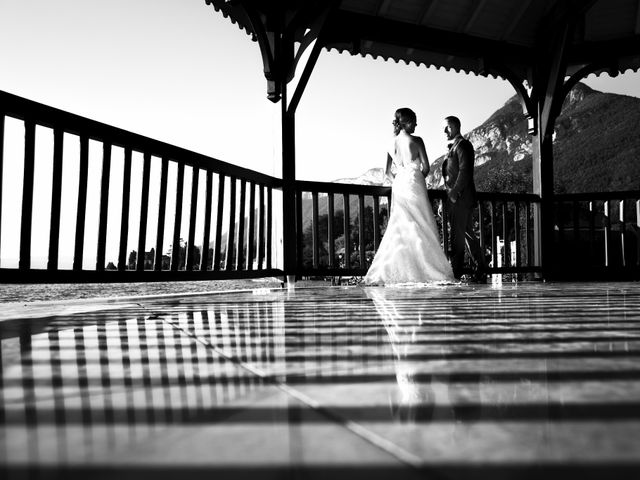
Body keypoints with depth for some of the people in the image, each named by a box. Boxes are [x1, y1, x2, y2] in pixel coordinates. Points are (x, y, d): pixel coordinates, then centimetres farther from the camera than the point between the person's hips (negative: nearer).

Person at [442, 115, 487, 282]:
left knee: (458, 234, -9)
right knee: (467, 234, 11)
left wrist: (454, 192, -19)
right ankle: (480, 271, 16)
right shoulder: (453, 147, 23)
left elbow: (465, 171, -16)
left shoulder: (462, 145, -6)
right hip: (455, 197, 10)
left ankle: (455, 272, -8)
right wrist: (450, 195, 16)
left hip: (461, 197, -10)